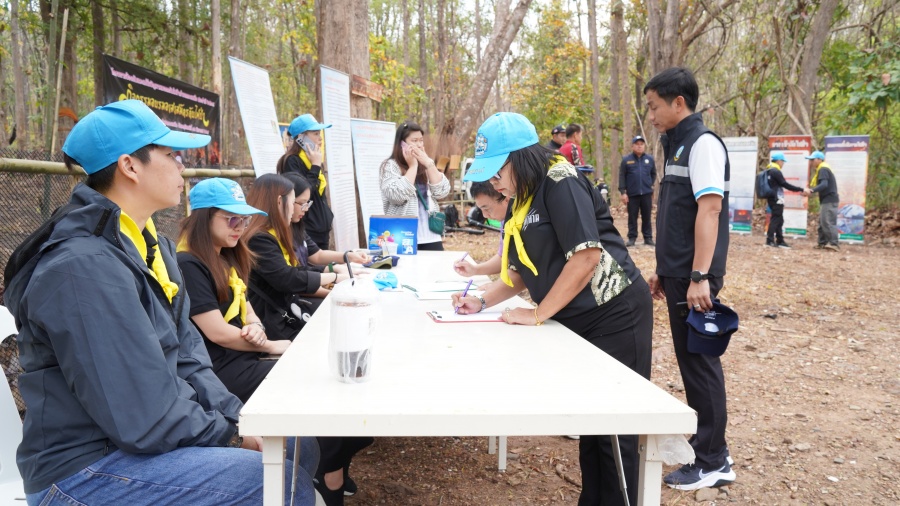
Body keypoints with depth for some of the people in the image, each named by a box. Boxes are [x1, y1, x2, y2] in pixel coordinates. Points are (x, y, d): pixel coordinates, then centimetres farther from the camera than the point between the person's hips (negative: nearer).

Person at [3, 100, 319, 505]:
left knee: (299, 448, 11)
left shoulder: (150, 244, 7)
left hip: (154, 430, 10)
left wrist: (238, 418, -3)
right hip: (86, 469, -9)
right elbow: (144, 422, -26)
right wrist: (230, 434, -12)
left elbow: (185, 354, 8)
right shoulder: (86, 267, -25)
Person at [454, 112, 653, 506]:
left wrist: (537, 315, -18)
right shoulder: (521, 204, 10)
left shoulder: (560, 183, -17)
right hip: (579, 321, 9)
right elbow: (521, 271, 16)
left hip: (615, 314, -9)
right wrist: (482, 301, 1)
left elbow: (586, 256, -25)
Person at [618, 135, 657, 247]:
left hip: (647, 193, 2)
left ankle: (648, 238, 13)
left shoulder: (650, 159, 6)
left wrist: (651, 185, 7)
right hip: (632, 194, -2)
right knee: (632, 217, 4)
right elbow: (622, 176, -3)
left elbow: (653, 174, 17)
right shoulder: (626, 160, -1)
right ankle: (632, 238, 10)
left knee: (646, 217, 7)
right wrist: (623, 192, -8)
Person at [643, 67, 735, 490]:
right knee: (689, 359, 15)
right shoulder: (677, 146, 16)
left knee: (700, 361, -2)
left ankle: (713, 462, 9)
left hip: (694, 275, -9)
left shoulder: (702, 143, -12)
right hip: (677, 273, 9)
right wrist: (663, 270, 19)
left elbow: (709, 209, -21)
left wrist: (699, 277, -26)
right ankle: (704, 441, 27)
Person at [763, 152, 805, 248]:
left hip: (772, 199, 10)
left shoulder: (768, 171, 15)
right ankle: (770, 240, -7)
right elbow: (785, 184, -16)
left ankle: (780, 241, 14)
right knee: (776, 219, -6)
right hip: (777, 199, -10)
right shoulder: (775, 171, -14)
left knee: (779, 220, 12)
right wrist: (801, 189, -13)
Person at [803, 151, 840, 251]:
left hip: (829, 200, -11)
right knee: (822, 222, 11)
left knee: (828, 222, -14)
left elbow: (824, 185, -27)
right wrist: (809, 190, 6)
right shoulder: (821, 169, 20)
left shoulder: (823, 169, -13)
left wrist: (811, 190, -39)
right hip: (826, 200, 11)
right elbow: (821, 185, 18)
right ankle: (823, 243, 15)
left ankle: (834, 244, -17)